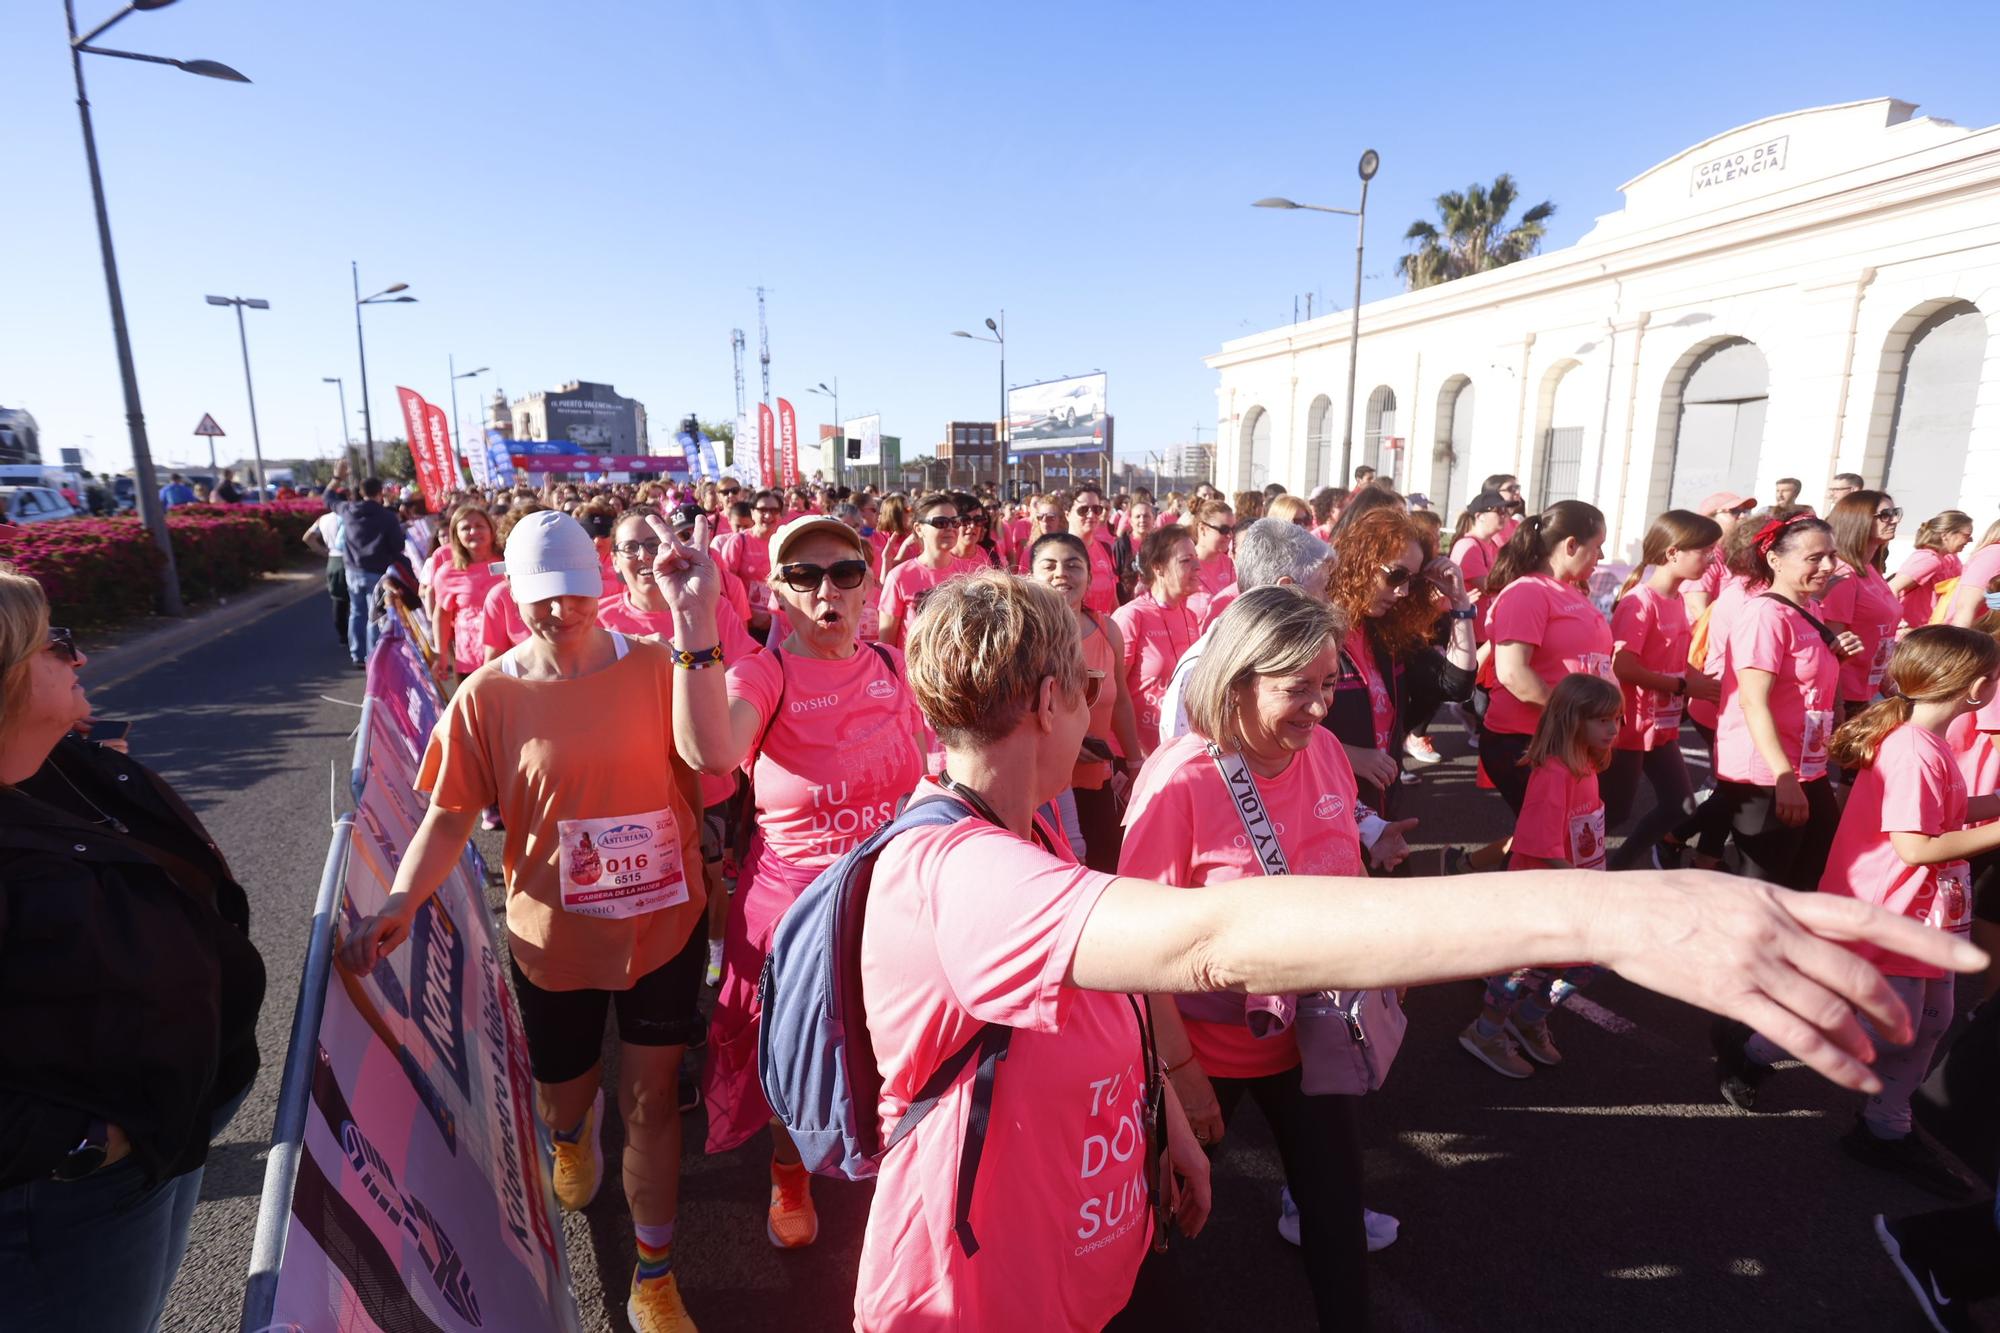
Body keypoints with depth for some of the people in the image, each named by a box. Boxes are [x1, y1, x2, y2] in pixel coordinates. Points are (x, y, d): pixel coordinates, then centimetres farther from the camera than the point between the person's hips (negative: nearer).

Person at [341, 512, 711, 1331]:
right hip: (555, 936, 1)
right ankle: (574, 1133, 66)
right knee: (561, 1097, 25)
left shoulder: (655, 669, -10)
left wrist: (696, 638, -29)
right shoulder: (489, 696, -10)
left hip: (663, 924, -1)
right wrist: (399, 905, -20)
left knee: (651, 1099, 10)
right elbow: (450, 816, -6)